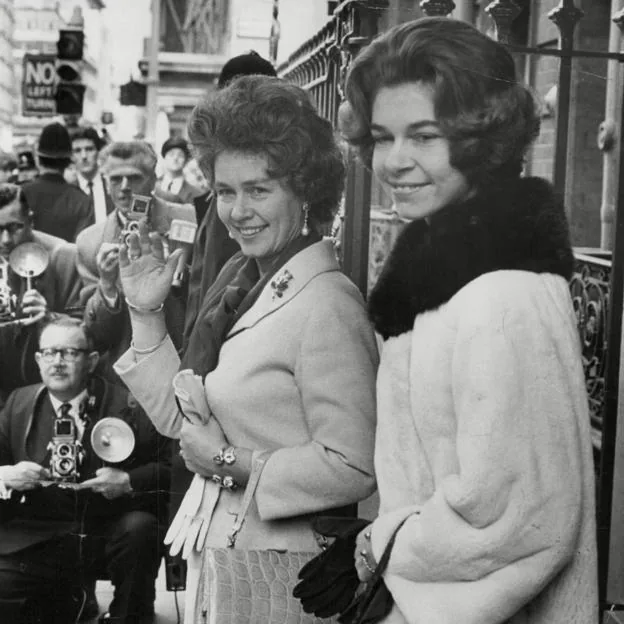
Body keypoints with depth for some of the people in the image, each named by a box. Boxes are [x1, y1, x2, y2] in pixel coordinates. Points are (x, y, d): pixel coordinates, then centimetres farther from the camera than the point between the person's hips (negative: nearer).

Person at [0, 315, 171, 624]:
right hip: (36, 541, 2)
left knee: (139, 528, -33)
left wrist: (128, 482, -16)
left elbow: (166, 466, 0)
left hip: (110, 536, -1)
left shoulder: (128, 404, 2)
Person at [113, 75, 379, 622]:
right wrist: (146, 315, 2)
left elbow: (352, 468, -23)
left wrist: (231, 463, -16)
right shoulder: (243, 279, 5)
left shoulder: (326, 304, -20)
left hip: (276, 570, -7)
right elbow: (180, 418, 9)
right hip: (215, 549, 7)